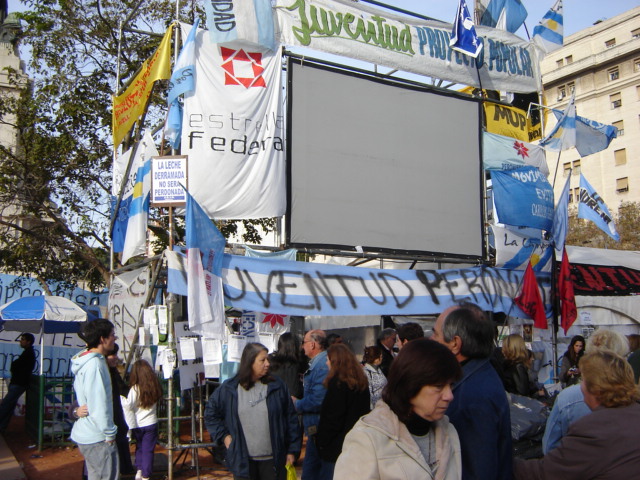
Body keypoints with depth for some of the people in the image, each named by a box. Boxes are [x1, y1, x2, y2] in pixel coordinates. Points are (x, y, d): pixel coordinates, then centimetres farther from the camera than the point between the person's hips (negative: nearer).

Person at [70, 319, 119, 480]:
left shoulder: (85, 360, 10)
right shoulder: (95, 364, -22)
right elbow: (99, 405, -24)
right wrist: (109, 433, -16)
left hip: (84, 434, 10)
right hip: (97, 437, -10)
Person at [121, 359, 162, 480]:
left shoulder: (135, 389, -15)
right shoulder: (155, 387, -5)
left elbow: (128, 406, -24)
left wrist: (122, 398, -7)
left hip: (137, 425, -1)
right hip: (151, 423, 1)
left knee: (139, 448, 21)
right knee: (148, 450, 8)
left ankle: (139, 470, 17)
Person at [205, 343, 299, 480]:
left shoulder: (277, 386, 1)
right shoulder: (229, 389, 0)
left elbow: (291, 419, 3)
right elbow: (210, 413, 12)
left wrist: (292, 450, 2)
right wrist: (223, 436, 4)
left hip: (273, 459, 0)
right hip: (242, 460, 0)